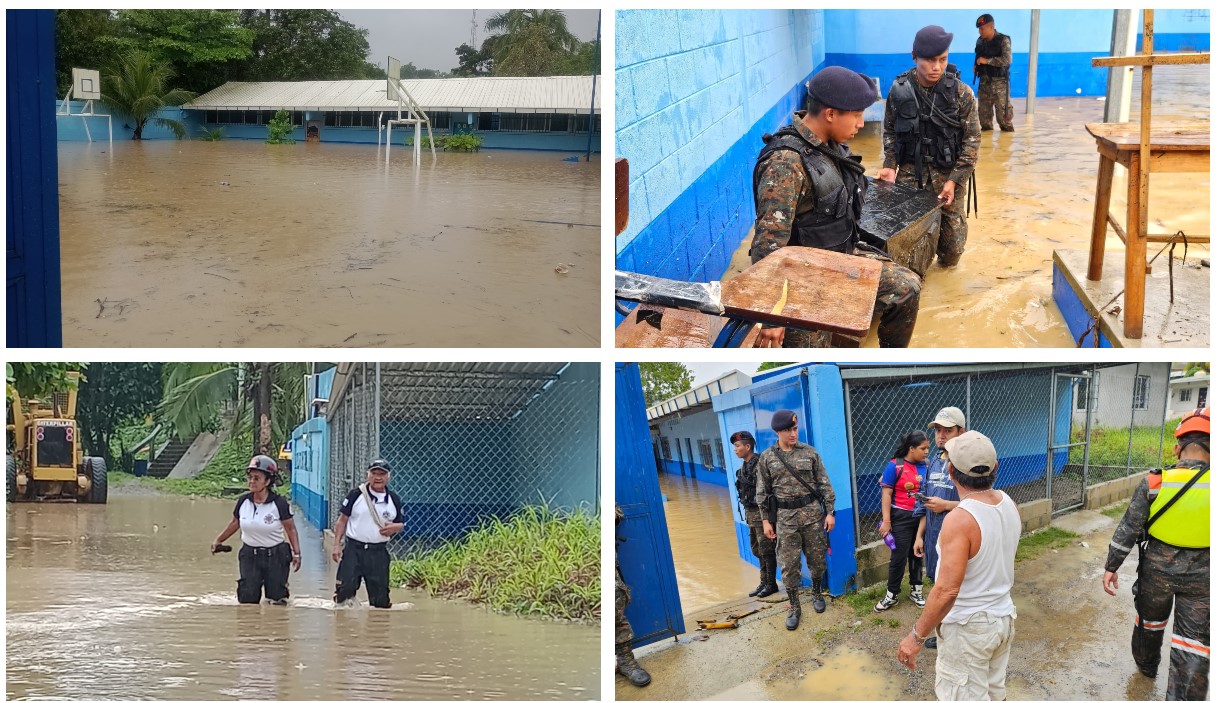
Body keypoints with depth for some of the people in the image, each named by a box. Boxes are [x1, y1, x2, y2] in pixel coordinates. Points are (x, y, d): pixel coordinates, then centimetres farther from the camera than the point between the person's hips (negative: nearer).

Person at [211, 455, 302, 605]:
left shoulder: (279, 503, -14)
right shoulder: (243, 501, -3)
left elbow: (290, 529, -6)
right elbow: (234, 523, 15)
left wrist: (296, 553, -11)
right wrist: (218, 540, 19)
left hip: (275, 557, -3)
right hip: (249, 556, 3)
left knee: (277, 600, 3)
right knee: (247, 598, 1)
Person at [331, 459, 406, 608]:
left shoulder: (394, 500, 6)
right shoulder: (356, 495, -2)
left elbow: (401, 523, 15)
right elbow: (342, 520, 3)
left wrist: (395, 527, -10)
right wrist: (337, 545, -4)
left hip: (378, 552, 2)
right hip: (354, 549, -2)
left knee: (381, 597, 4)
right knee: (345, 589, -11)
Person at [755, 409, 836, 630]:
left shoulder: (810, 453, 0)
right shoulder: (766, 458, 0)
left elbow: (824, 484, 2)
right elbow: (763, 492, 4)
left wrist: (829, 512, -2)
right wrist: (766, 520, 2)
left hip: (812, 513, 0)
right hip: (785, 517, 0)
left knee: (817, 558, 10)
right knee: (789, 564, 1)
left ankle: (817, 594, 33)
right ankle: (794, 608, 10)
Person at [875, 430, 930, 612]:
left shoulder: (926, 467, 0)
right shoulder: (895, 466, -12)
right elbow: (886, 493, -10)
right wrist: (886, 521, -13)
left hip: (921, 518, 4)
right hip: (901, 518, -4)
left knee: (917, 553, 15)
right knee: (899, 556, 1)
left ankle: (916, 590, 29)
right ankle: (891, 595, 13)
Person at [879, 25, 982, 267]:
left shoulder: (960, 92, -8)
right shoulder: (899, 90, -3)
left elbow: (972, 138, -4)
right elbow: (890, 130, 10)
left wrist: (954, 180, -12)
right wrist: (890, 166, -3)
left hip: (948, 174, 0)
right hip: (910, 172, 1)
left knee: (953, 241, -1)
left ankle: (946, 262, 33)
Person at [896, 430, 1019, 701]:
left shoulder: (960, 520, -28)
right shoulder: (1009, 504, -5)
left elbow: (947, 591, -31)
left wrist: (917, 636, -21)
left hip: (967, 628, -8)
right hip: (1004, 618, 8)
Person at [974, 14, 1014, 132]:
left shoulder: (1003, 40, -10)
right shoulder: (980, 41, 9)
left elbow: (1007, 60, -21)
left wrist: (987, 61, -21)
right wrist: (975, 66, 4)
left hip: (999, 81, -6)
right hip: (984, 81, 6)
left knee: (1002, 109, -6)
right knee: (983, 109, 7)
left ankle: (1007, 128, 6)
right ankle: (986, 127, 19)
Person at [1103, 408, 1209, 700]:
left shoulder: (1154, 483, -13)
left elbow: (1127, 529, -9)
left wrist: (1111, 567, 1)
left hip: (1157, 569, 2)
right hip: (1202, 576, -2)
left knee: (1149, 620, 29)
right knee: (1193, 643, 4)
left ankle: (1146, 664, 52)